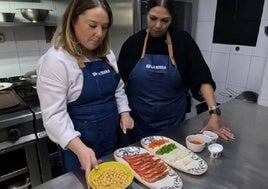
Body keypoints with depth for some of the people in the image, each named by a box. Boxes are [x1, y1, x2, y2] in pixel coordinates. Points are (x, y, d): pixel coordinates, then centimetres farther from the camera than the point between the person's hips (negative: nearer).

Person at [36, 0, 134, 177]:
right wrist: (79, 148, -33)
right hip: (82, 143, -6)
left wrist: (124, 112, -2)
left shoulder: (107, 54, 2)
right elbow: (54, 115, -23)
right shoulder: (55, 60, -21)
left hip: (113, 135, 7)